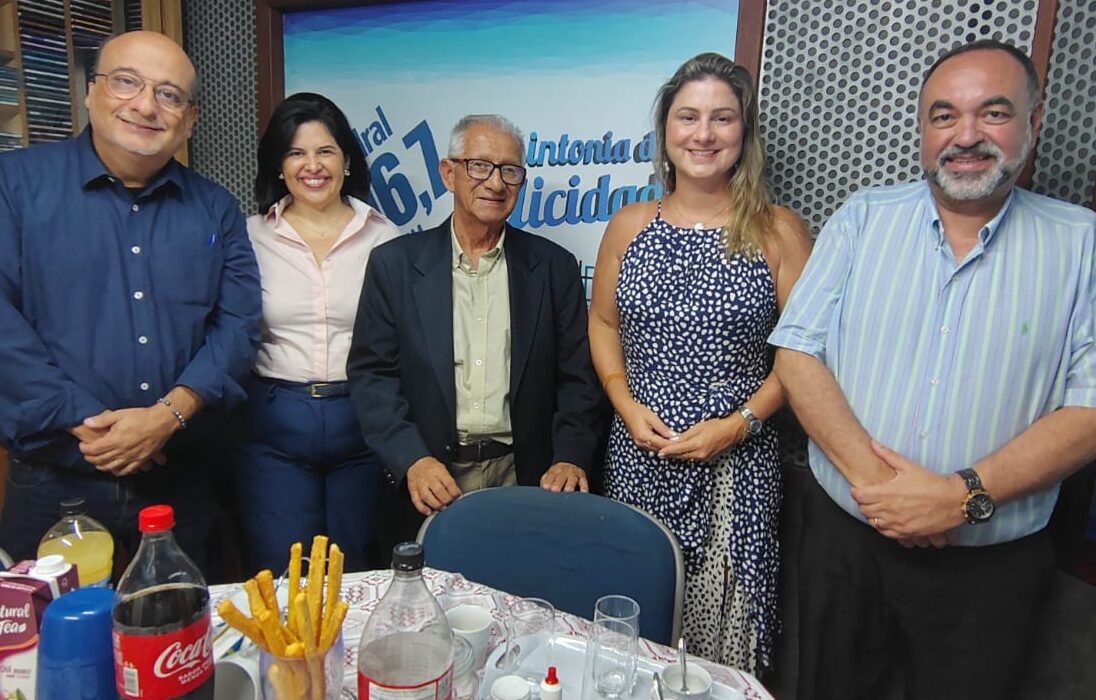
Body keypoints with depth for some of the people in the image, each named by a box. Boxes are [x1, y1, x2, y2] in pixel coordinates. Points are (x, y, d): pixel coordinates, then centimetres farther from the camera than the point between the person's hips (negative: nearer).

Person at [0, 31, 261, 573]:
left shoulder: (215, 209, 7)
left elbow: (237, 323, 0)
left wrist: (169, 413, -14)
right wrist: (84, 422, -15)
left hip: (181, 485, 3)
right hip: (53, 485, -2)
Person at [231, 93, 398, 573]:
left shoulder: (382, 237, 2)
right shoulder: (250, 237, 3)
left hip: (362, 422, 1)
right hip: (273, 424, 0)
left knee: (357, 578, 13)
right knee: (280, 581, 6)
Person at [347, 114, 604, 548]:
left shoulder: (554, 267, 3)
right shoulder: (394, 264, 0)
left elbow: (577, 376, 3)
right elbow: (371, 373, -2)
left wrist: (571, 456, -10)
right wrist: (412, 459, -13)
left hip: (525, 479, 1)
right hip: (430, 481, 0)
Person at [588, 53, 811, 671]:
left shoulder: (778, 232, -4)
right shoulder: (629, 225, 4)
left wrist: (740, 423, -13)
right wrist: (627, 403, -3)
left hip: (737, 463, -2)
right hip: (638, 455, 3)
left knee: (722, 619, 6)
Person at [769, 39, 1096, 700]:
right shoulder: (863, 217, -1)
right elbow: (797, 353, -7)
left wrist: (964, 495, -20)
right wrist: (870, 475, -18)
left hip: (991, 564, 0)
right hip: (844, 535, 1)